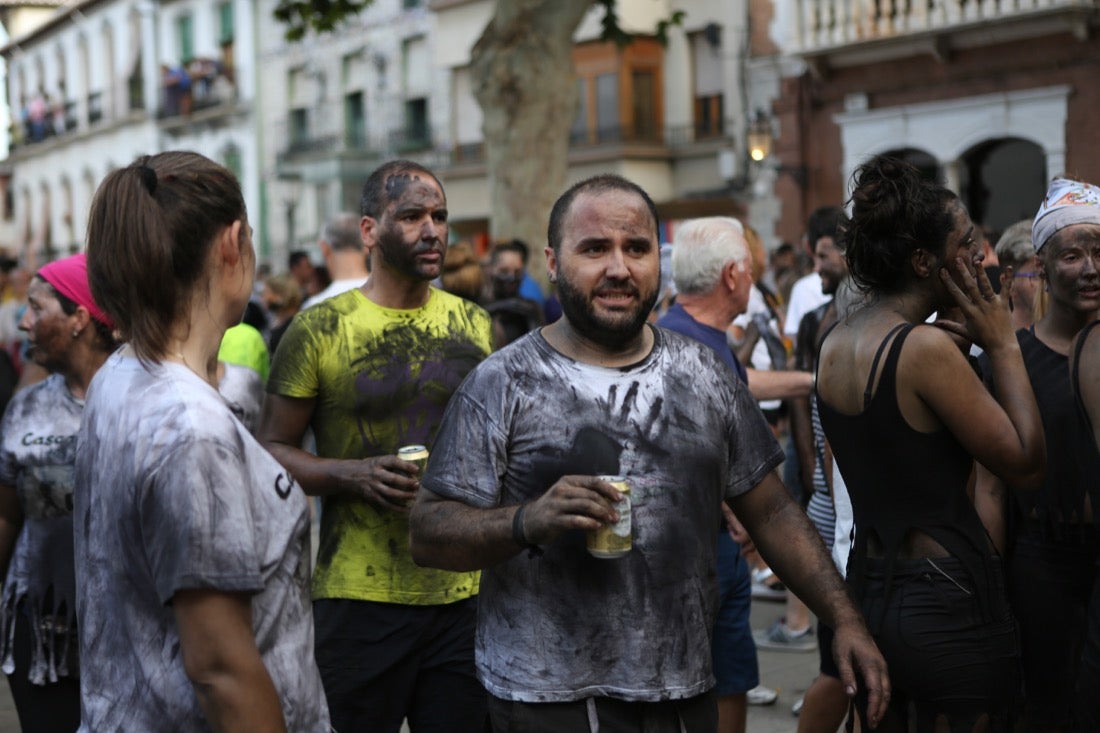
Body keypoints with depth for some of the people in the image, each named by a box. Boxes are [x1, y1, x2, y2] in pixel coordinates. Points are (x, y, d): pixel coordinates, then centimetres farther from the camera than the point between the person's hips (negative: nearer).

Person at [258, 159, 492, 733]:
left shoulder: (474, 325, 9)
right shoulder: (319, 330, -3)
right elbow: (271, 449, -2)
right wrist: (352, 475, -17)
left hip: (463, 593, 4)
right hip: (359, 598, -3)